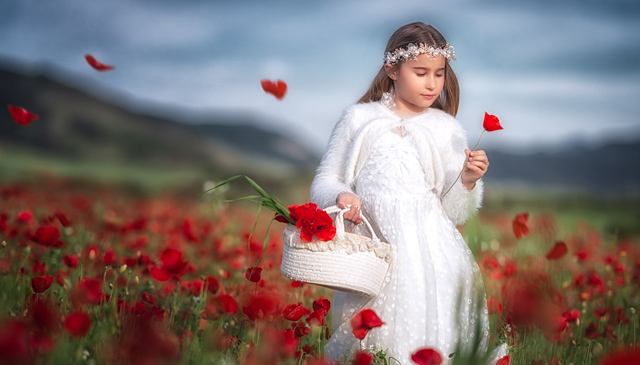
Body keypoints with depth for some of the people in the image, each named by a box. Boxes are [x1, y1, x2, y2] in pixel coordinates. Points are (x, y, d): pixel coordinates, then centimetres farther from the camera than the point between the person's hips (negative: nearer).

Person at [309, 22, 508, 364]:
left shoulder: (447, 130, 10)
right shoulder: (358, 119, 8)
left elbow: (453, 212, 11)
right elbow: (324, 182, 10)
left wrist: (467, 181, -7)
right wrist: (341, 196, -10)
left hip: (430, 249, 1)